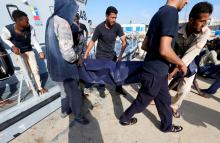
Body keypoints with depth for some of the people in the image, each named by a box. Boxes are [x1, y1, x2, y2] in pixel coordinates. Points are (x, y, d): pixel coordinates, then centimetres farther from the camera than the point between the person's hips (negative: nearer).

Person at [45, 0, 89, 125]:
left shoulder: (52, 20, 7)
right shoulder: (62, 23, -22)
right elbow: (67, 52, -31)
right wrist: (76, 57, -11)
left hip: (57, 66, 9)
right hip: (65, 68, -9)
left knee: (66, 90, 27)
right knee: (75, 93, 10)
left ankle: (65, 111, 47)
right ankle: (78, 116, 31)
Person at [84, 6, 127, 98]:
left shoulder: (117, 27, -12)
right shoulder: (99, 28, -17)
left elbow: (124, 41, -18)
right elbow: (92, 42, -12)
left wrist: (120, 55, -29)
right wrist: (85, 55, -14)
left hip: (112, 54, 3)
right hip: (101, 55, -3)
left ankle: (118, 88, 27)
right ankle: (101, 90, 28)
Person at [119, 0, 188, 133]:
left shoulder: (159, 13, 12)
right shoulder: (171, 12, -18)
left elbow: (144, 45, 14)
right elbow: (164, 50, -28)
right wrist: (181, 63, -11)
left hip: (157, 70, 9)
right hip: (155, 73, -9)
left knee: (164, 100, 23)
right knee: (142, 101, 13)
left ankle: (167, 126, 45)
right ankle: (125, 118, 37)